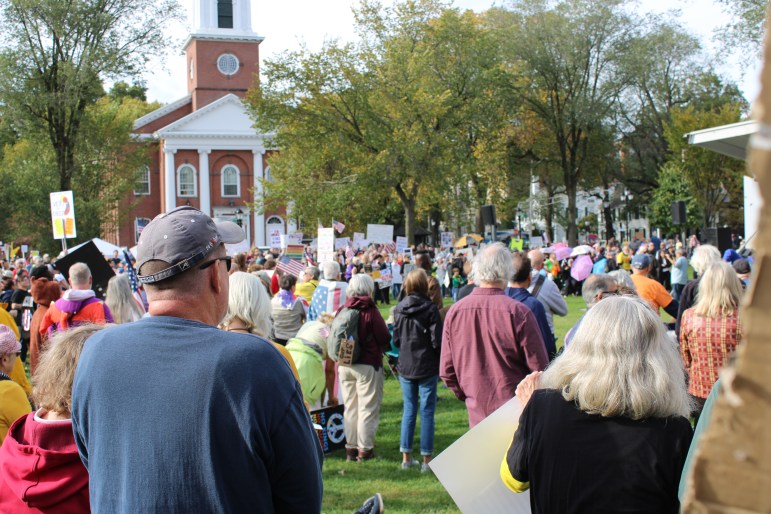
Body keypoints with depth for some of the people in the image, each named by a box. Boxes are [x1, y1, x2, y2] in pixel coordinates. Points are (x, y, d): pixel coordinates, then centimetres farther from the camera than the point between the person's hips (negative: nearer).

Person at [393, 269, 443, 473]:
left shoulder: (399, 309, -1)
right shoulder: (430, 309, -13)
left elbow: (396, 339, 5)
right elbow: (437, 341, -12)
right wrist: (441, 363, 5)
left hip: (405, 366, 4)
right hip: (427, 367, -4)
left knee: (409, 410, 13)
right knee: (427, 412, 3)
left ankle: (406, 457, 16)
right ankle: (427, 459, 6)